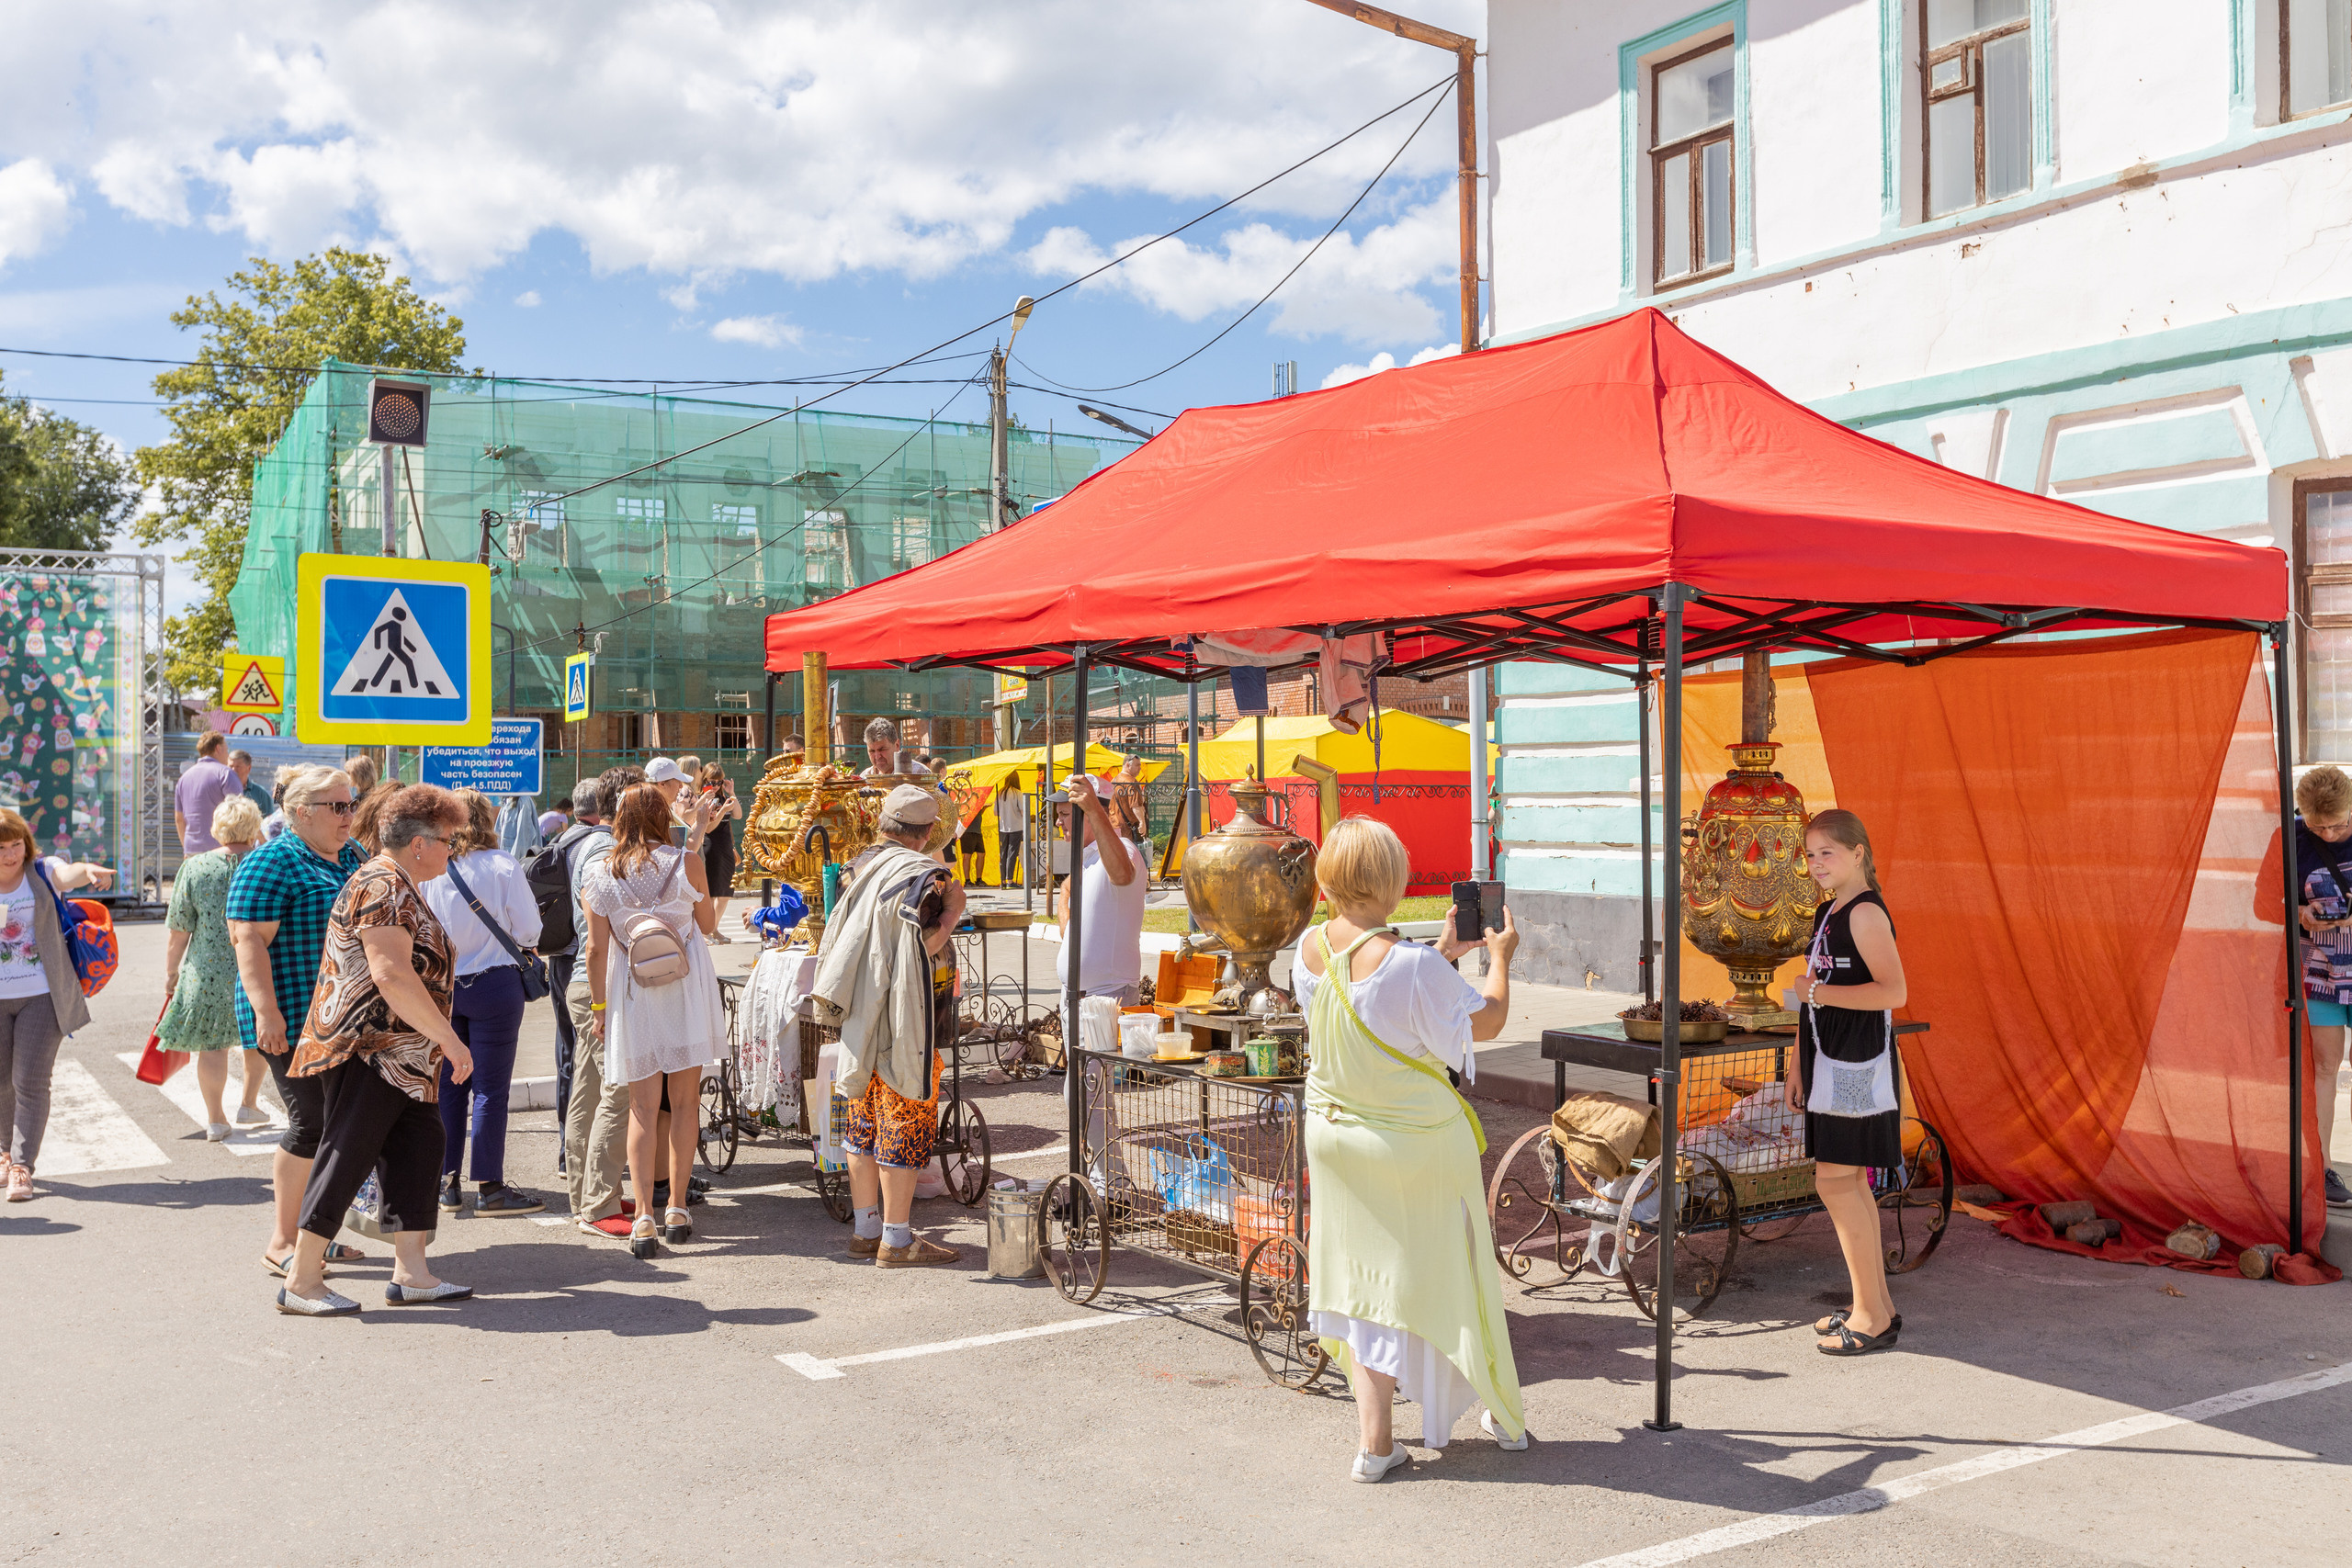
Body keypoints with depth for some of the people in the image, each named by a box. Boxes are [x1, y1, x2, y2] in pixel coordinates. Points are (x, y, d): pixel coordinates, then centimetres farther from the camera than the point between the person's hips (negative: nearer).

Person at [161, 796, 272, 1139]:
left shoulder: (195, 868, -6)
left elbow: (178, 930, -3)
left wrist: (171, 973, 8)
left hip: (210, 970, 0)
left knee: (213, 1043, 11)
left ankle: (215, 1119, 18)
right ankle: (249, 1105, 28)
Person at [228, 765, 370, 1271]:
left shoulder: (353, 857, 14)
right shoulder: (272, 863, -11)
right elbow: (249, 938, -18)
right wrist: (266, 1010, -25)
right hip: (293, 1019, -8)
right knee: (312, 1124, -8)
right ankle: (281, 1243, 3)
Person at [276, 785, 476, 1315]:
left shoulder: (398, 887, 19)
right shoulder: (384, 888, -16)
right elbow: (391, 976, -26)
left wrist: (439, 1040, 29)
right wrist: (448, 1038, -23)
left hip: (396, 1055, 11)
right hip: (367, 1050, -11)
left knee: (418, 1145, 7)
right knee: (347, 1155, -6)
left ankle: (410, 1272, 9)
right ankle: (301, 1282, 1)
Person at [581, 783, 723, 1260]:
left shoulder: (599, 876, -4)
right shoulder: (685, 862, -7)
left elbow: (597, 949, -3)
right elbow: (706, 925, 4)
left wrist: (598, 1008, 7)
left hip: (632, 995, 1)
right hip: (686, 988, -1)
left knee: (643, 1108, 6)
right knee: (685, 1102, 10)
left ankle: (643, 1219, -2)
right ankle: (677, 1211, 15)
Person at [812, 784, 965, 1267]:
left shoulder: (861, 869, 10)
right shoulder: (923, 876, -14)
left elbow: (834, 943, 18)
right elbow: (922, 950, -20)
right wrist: (953, 913, -9)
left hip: (859, 1023, 8)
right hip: (903, 1026, -8)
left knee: (865, 1126, 14)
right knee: (905, 1124, -1)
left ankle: (865, 1230, 23)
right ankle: (896, 1241, 3)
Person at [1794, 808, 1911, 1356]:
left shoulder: (1866, 913, -14)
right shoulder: (1828, 912, 16)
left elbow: (1893, 991, -24)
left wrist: (1820, 992, -21)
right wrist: (1799, 1062, 22)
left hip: (1857, 1062, -10)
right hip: (1830, 1060, 10)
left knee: (1835, 1180, -10)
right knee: (1850, 1182, 12)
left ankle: (1872, 1314, -3)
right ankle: (1876, 1305, 20)